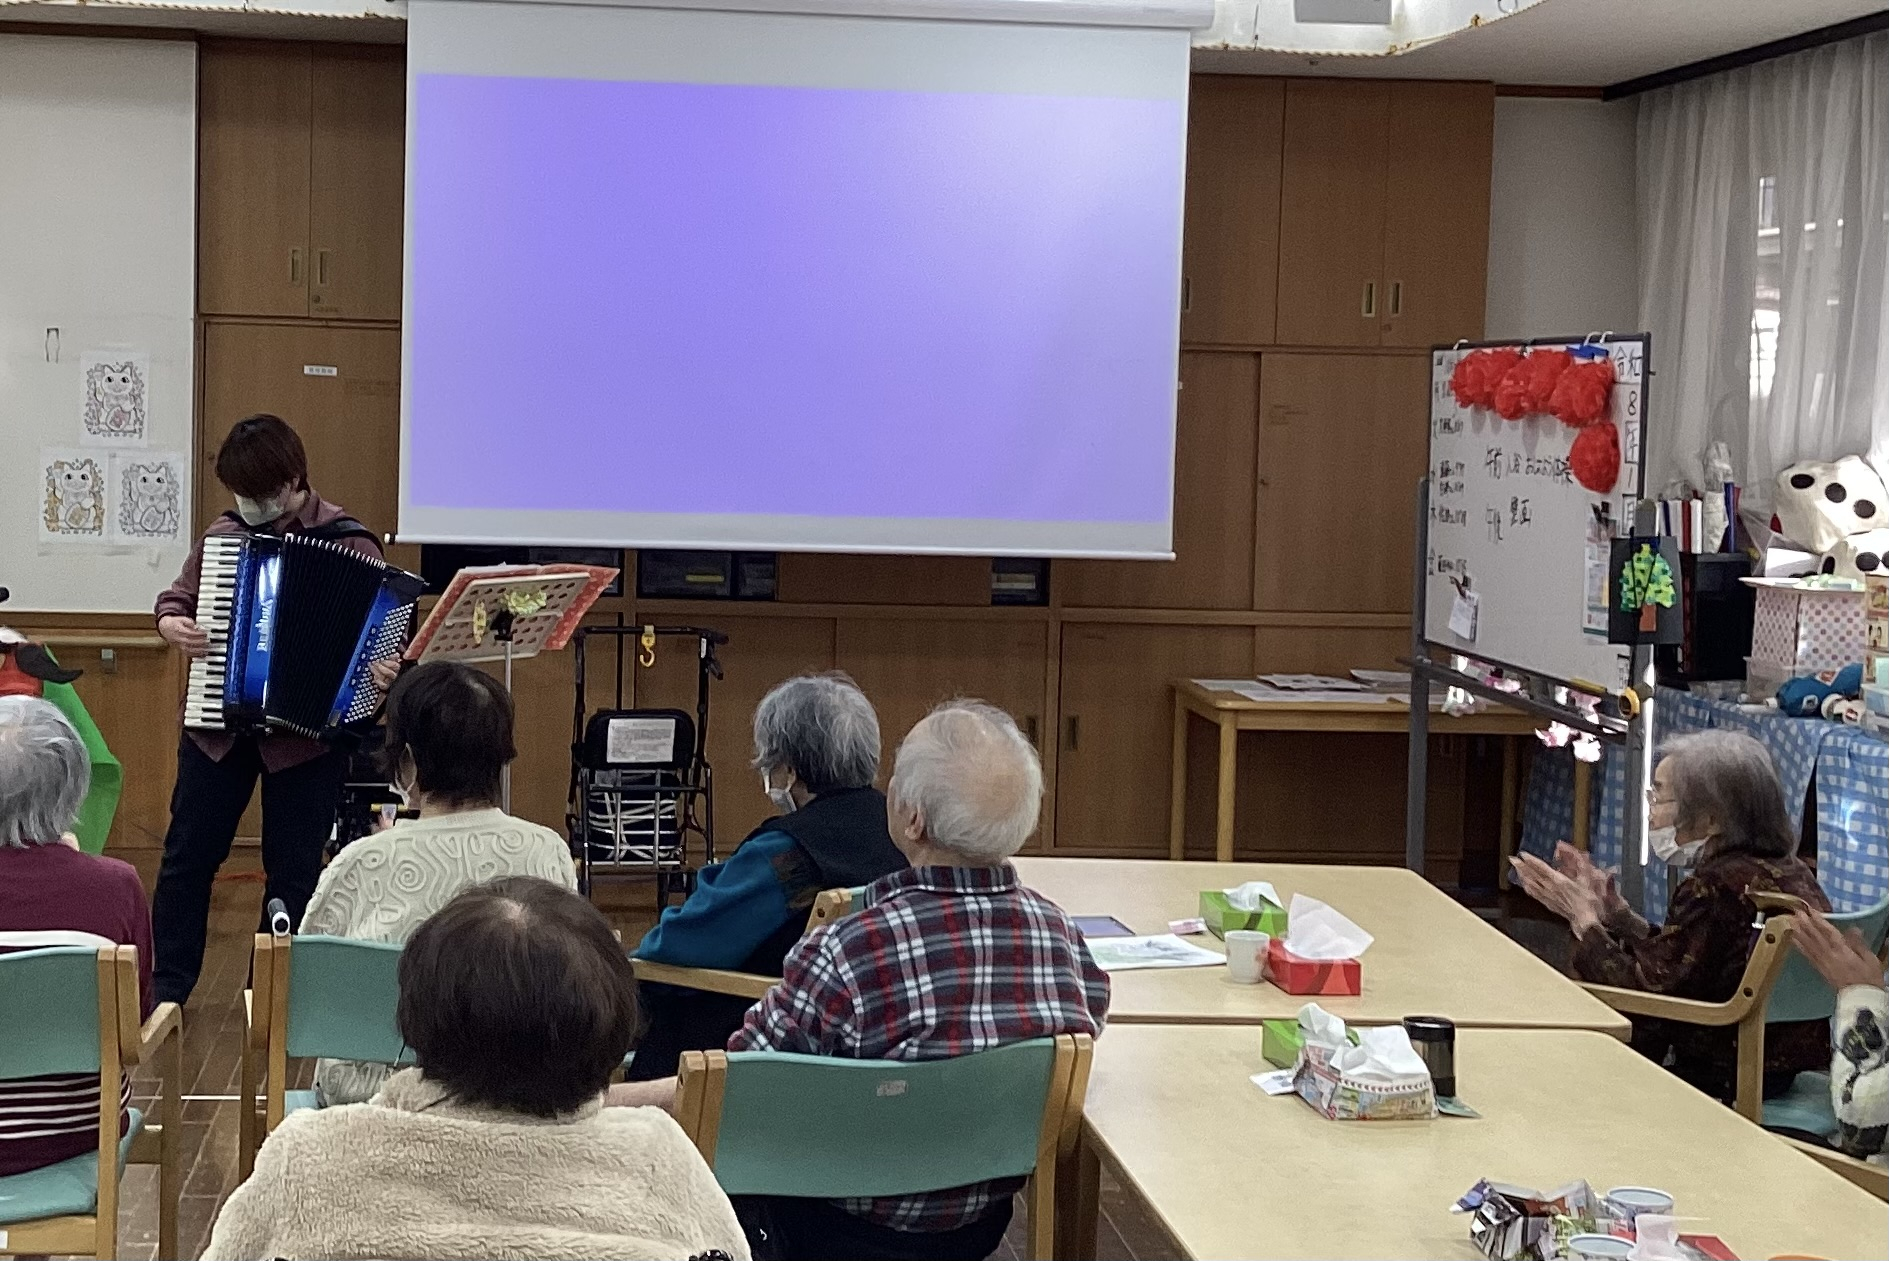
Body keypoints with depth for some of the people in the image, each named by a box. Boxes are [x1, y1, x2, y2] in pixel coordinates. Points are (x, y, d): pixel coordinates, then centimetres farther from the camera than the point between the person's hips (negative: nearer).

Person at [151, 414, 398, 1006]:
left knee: (293, 870, 5)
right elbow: (175, 598, 17)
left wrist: (384, 669, -30)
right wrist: (173, 624, -6)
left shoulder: (347, 541, -8)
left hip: (307, 729, -4)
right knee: (187, 856, 8)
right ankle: (168, 986, 19)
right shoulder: (223, 533, 6)